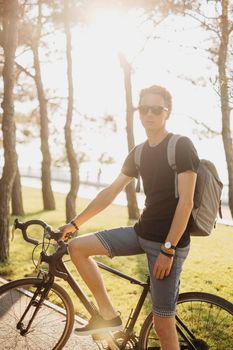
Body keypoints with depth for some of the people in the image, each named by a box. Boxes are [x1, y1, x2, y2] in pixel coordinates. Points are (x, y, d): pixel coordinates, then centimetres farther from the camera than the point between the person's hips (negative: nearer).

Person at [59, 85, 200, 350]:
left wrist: (168, 250, -20)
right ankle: (108, 314, 7)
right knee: (77, 247, 0)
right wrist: (74, 223, 16)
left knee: (163, 325, -5)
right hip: (142, 232, 7)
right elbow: (110, 192, 15)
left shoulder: (182, 146, -11)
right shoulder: (138, 154, 10)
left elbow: (186, 202, -16)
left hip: (169, 241, -7)